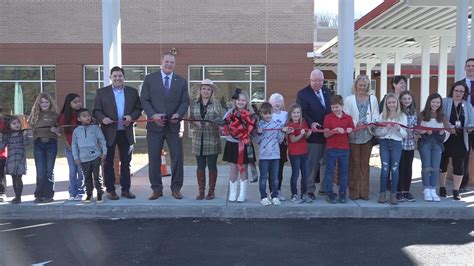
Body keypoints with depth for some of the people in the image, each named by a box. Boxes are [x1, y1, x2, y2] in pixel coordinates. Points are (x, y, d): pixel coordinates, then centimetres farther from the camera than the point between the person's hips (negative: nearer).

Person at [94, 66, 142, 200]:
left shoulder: (133, 92, 7)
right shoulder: (101, 92, 3)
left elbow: (138, 108, 7)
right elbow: (96, 110, 0)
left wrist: (131, 116, -13)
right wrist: (103, 118, -20)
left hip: (126, 133, 2)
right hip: (109, 132, -1)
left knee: (126, 162, 9)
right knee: (108, 163, 6)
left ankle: (126, 189, 19)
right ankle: (110, 190, 15)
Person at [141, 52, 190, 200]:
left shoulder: (181, 81, 8)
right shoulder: (149, 79, 4)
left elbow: (185, 101, 4)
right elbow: (144, 100, -1)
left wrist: (178, 114, -15)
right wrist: (153, 115, -15)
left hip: (173, 125, 1)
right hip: (155, 124, -1)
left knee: (177, 157, 2)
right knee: (154, 158, 4)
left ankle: (176, 188, 15)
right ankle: (156, 189, 16)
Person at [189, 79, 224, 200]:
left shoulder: (216, 104, 2)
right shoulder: (194, 103, 7)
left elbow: (221, 119, -6)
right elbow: (190, 119, 9)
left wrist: (211, 122, -23)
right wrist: (195, 123, -12)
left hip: (212, 139, -2)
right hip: (198, 139, 2)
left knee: (212, 166, 5)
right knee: (200, 166, 7)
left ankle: (211, 191, 17)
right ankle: (201, 190, 16)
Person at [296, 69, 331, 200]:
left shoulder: (327, 91, 11)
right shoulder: (302, 94, -8)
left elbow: (331, 108, 15)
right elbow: (302, 112, -15)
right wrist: (311, 123, -30)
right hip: (314, 133, -6)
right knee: (312, 163, 1)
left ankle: (325, 187, 26)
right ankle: (310, 189, 11)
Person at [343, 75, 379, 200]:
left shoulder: (373, 99, 10)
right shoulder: (349, 99, 2)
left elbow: (376, 116, 5)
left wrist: (372, 124, -15)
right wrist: (356, 123, -20)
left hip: (368, 135, 2)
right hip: (354, 135, -2)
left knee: (365, 164, 8)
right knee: (355, 164, 2)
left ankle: (364, 192, 15)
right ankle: (354, 192, 10)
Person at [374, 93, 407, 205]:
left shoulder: (402, 116, 4)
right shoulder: (382, 116, 6)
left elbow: (404, 135, 3)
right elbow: (377, 132, 2)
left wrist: (399, 129, -16)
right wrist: (386, 129, -15)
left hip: (396, 143, 0)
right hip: (384, 143, 0)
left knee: (394, 169, 1)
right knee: (385, 169, -1)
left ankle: (393, 194, 8)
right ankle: (382, 193, 8)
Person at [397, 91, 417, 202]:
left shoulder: (413, 112, 10)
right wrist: (405, 130, -19)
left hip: (410, 143, 5)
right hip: (399, 143, -5)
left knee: (408, 168, 8)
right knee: (400, 167, -1)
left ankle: (406, 191, 18)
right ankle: (399, 191, 8)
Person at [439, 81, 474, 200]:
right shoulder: (444, 102, -2)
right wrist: (448, 127, -23)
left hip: (460, 141, 2)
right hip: (445, 139, -2)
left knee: (459, 165, 2)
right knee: (443, 164, 9)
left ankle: (456, 191, 11)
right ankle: (442, 188, 25)